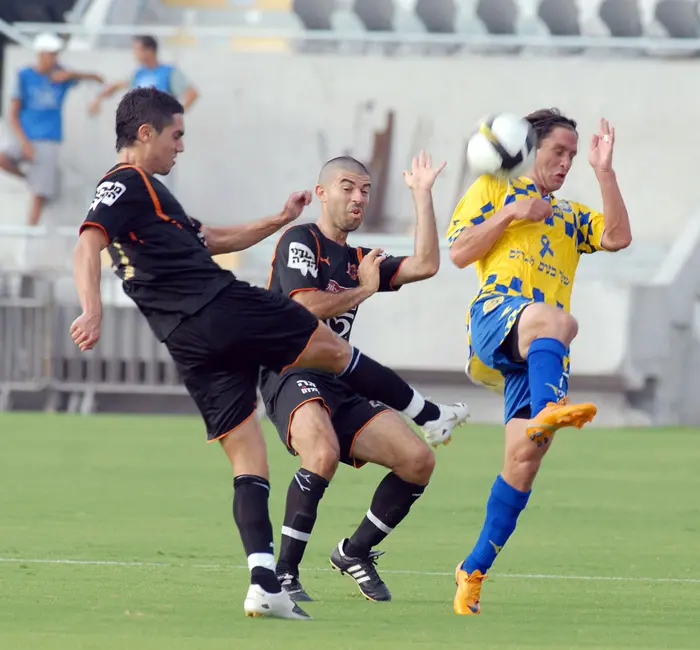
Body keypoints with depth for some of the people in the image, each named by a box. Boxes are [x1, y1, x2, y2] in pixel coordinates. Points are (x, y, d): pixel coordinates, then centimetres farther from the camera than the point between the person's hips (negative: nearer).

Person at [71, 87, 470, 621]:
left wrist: (278, 221, 36)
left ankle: (264, 583, -8)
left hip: (190, 346, 9)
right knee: (332, 347, 13)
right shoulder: (126, 185, -4)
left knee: (248, 465, 5)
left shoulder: (144, 190, 26)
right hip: (225, 309, -9)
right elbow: (87, 247, -20)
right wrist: (93, 312, -34)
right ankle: (429, 415, 30)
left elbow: (209, 239, 36)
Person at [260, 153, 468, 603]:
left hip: (342, 388, 8)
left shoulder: (360, 261, 23)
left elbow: (425, 265, 11)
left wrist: (423, 194, 14)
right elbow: (308, 305, -13)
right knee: (324, 453, -37)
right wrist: (366, 290, 1)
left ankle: (355, 553, 12)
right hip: (291, 376, -8)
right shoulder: (300, 241, 1)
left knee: (419, 460, -7)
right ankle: (283, 573, -27)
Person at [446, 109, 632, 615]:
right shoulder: (494, 189, 20)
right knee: (554, 319, -40)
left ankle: (475, 570, 0)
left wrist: (604, 172, 11)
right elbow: (458, 252, 8)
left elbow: (618, 238, 13)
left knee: (525, 457, -8)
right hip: (498, 313, -4)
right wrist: (511, 214, 0)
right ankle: (548, 408, -67)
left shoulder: (572, 216, 33)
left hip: (540, 351, 4)